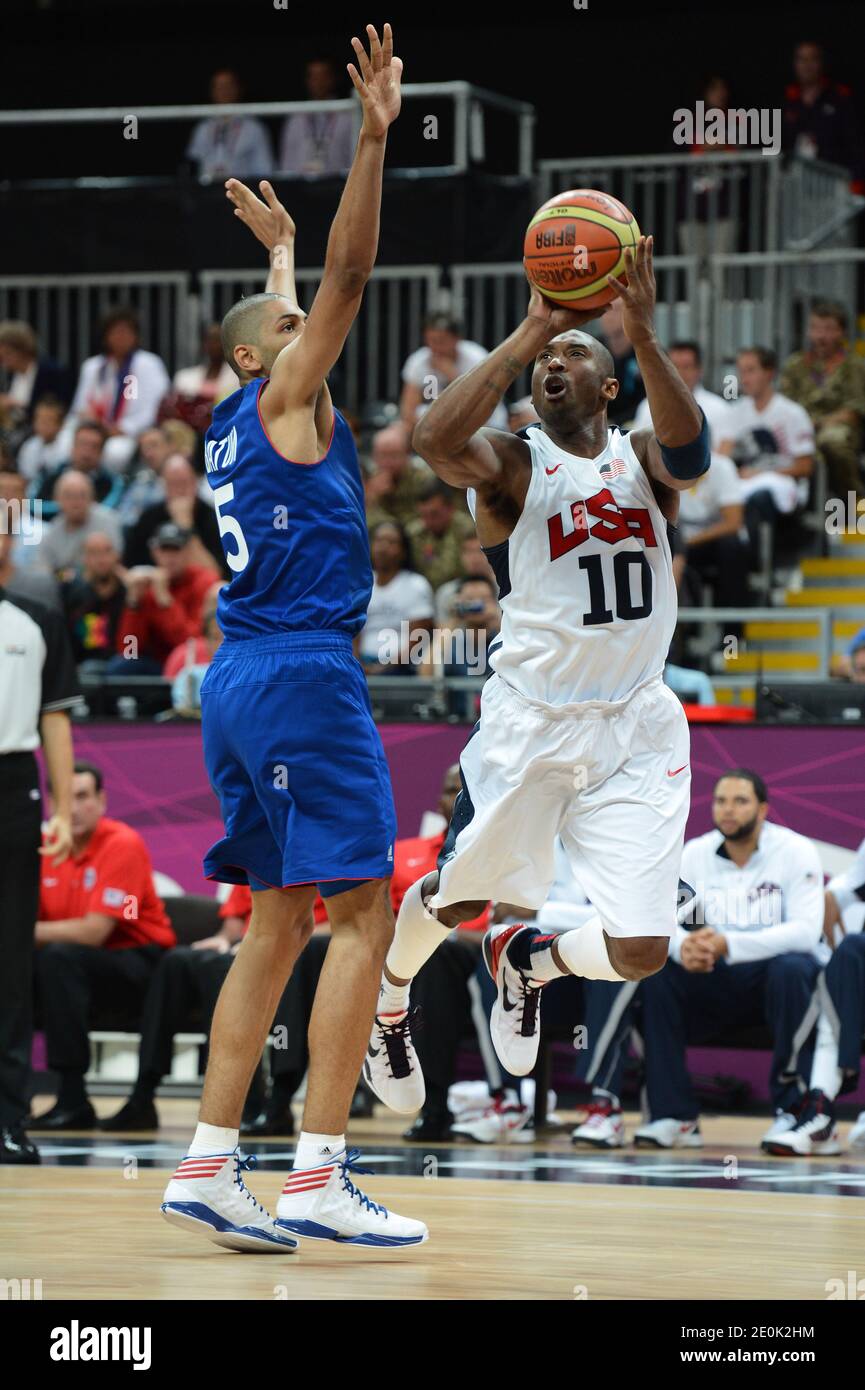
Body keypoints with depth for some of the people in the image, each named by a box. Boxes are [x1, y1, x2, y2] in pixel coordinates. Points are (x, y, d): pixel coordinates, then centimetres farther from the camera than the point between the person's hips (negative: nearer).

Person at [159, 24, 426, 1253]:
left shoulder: (242, 422, 20)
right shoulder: (284, 402, -2)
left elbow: (296, 305, 41)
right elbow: (348, 279, -12)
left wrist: (277, 248, 55)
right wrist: (373, 138, -17)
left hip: (242, 680, 10)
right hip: (302, 672, -10)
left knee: (281, 920, 10)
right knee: (361, 915, -10)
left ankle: (208, 1168, 4)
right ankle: (318, 1177, -17)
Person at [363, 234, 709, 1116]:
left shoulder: (644, 460, 6)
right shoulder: (511, 466, -2)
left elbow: (690, 452, -20)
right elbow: (436, 441, -26)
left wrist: (642, 334, -33)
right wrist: (528, 332, -28)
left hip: (636, 726, 2)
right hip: (530, 720, -2)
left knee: (640, 953, -4)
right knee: (458, 896, 10)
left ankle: (527, 961, 29)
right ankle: (386, 1000, 43)